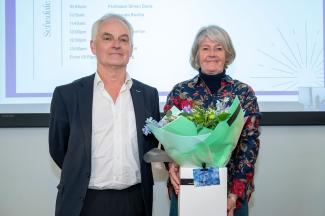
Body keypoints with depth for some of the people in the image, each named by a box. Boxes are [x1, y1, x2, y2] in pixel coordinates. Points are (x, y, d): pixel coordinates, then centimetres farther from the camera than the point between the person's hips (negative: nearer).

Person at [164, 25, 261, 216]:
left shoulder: (244, 93, -1)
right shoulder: (179, 92, 1)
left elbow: (250, 143, -4)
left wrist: (236, 193, -12)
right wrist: (172, 163, -19)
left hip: (233, 190, 0)